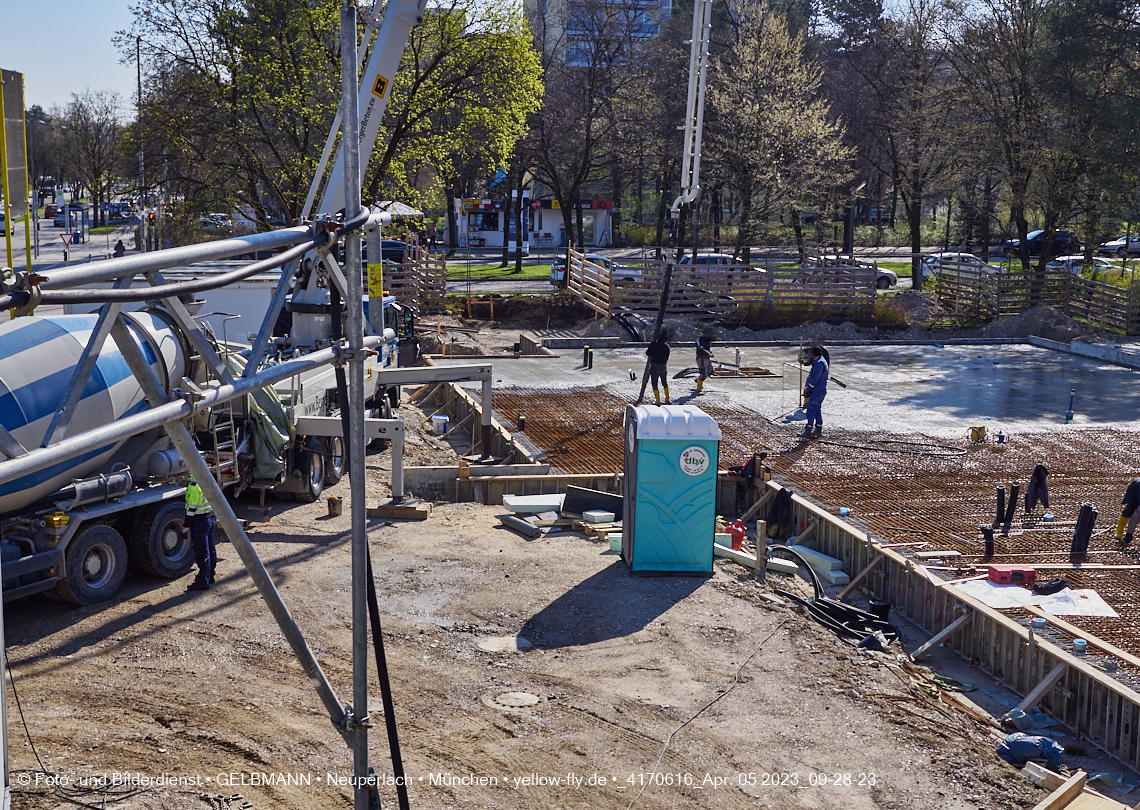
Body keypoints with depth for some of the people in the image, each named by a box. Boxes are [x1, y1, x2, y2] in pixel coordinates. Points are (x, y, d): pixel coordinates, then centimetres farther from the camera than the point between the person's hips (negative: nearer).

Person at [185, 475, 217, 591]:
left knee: (201, 552, -2)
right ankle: (209, 576, 29)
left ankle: (203, 581, 3)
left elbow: (191, 508, -20)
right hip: (210, 517, 9)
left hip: (200, 521, -9)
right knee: (210, 549, 17)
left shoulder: (194, 486, -22)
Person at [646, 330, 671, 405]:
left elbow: (647, 353, -4)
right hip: (663, 366, 3)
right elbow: (667, 357, 6)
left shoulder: (653, 344, -9)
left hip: (654, 366, -3)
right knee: (665, 384, 19)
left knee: (654, 384, 4)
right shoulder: (666, 346, 0)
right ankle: (667, 400, 22)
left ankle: (658, 401, -1)